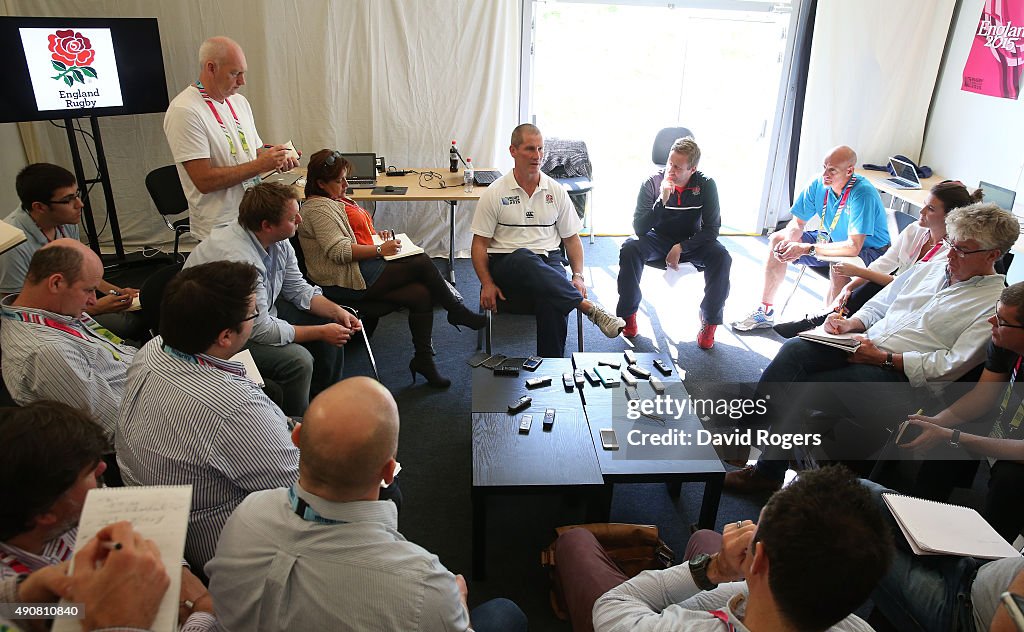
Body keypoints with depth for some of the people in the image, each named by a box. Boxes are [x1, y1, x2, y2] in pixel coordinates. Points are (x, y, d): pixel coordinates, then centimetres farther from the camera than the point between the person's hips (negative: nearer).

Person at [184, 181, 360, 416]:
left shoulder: (279, 241, -8)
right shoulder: (238, 260, -35)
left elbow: (297, 289, 4)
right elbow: (260, 330, -29)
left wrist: (337, 312, -11)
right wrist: (320, 332, -22)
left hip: (261, 314, 9)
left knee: (331, 323, 5)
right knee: (298, 360, -27)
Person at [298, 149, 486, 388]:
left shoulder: (335, 200, 22)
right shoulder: (318, 208, -10)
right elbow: (339, 251, -21)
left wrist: (377, 234, 13)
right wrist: (380, 250, -18)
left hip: (363, 269, 10)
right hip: (346, 282, -10)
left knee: (421, 294, -10)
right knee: (421, 262, -16)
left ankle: (423, 359, -4)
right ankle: (458, 312, 4)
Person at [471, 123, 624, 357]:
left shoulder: (556, 191, 12)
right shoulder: (494, 193, 5)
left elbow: (571, 238, 16)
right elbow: (480, 243, 3)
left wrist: (578, 276, -2)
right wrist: (487, 284, -11)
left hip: (548, 261, 2)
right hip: (506, 265, -1)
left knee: (552, 300, -34)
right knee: (524, 258, -39)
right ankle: (590, 307, -37)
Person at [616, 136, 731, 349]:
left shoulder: (706, 185, -13)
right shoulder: (652, 183, -15)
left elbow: (712, 229, -12)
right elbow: (639, 229, -20)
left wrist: (681, 248, -23)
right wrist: (661, 201, -34)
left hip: (691, 242, 0)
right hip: (658, 240, 0)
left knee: (721, 257, -29)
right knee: (629, 249, -31)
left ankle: (710, 320, -9)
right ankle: (628, 313, -12)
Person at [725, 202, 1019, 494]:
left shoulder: (997, 303, -3)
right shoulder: (928, 268, 18)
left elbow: (953, 364, -12)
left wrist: (884, 358, -17)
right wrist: (850, 323, 2)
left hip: (908, 379, -6)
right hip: (864, 345, 6)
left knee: (808, 389, -28)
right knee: (794, 350, -22)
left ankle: (767, 472, -14)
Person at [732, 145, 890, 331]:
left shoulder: (862, 194, -30)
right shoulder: (819, 185, -12)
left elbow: (853, 247, -36)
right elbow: (797, 223, -1)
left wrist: (806, 249, -35)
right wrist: (789, 241, -24)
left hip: (869, 249, -7)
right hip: (832, 238, 7)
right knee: (777, 239, -2)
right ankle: (765, 312, 4)